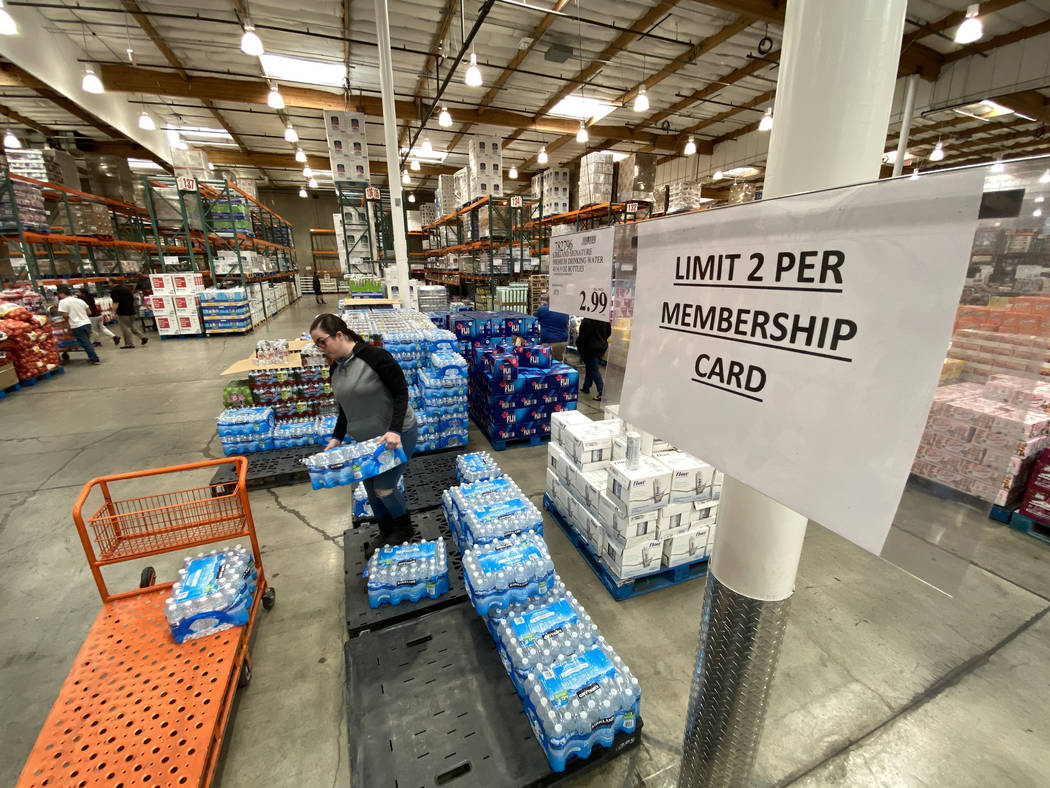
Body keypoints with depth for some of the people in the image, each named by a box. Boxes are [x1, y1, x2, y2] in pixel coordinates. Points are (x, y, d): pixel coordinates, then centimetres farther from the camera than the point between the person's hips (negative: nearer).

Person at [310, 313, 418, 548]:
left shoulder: (375, 356, -21)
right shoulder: (336, 368, 4)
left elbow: (401, 392, -19)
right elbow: (345, 407, 14)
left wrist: (395, 430, -28)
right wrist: (337, 438, 6)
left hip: (397, 434, -7)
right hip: (366, 438, 8)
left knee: (384, 487, -3)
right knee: (371, 488, 13)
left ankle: (404, 529, 26)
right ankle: (385, 533, 36)